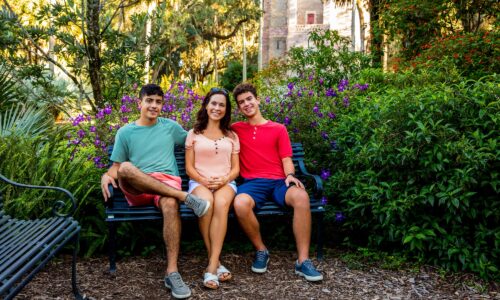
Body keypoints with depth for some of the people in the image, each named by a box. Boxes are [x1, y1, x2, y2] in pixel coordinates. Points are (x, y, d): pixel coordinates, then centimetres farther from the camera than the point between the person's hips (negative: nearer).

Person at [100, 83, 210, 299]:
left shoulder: (170, 127, 17)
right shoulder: (125, 132, 14)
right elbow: (116, 167, 12)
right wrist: (106, 176, -10)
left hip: (167, 182, 0)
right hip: (137, 189, 0)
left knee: (170, 204, -38)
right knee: (126, 168, -35)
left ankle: (172, 272, -35)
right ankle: (184, 197, -33)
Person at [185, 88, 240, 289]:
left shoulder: (231, 136, 19)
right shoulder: (194, 134, 13)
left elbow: (236, 168, 12)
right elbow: (189, 168, 7)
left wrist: (224, 180, -10)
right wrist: (204, 180, -12)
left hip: (225, 183, 1)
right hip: (199, 182, -1)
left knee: (221, 203, -37)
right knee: (207, 202, -38)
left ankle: (211, 266, -38)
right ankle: (216, 262, -27)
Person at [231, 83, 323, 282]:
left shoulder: (278, 129, 17)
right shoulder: (236, 129, 20)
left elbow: (286, 160, 10)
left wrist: (290, 175, -10)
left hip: (279, 181, 0)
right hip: (253, 182, 0)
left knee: (301, 196, -35)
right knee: (240, 203, -37)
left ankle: (303, 261, -27)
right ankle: (261, 250, -9)